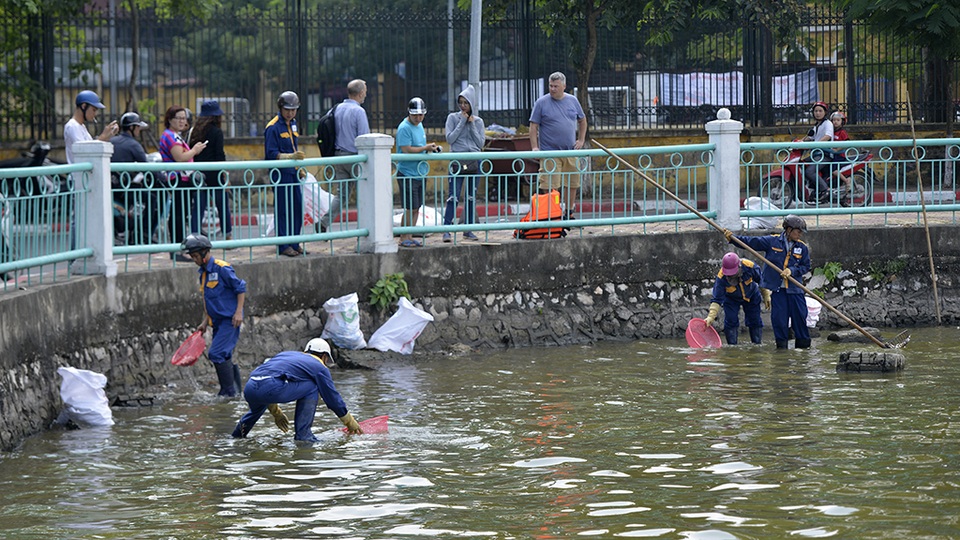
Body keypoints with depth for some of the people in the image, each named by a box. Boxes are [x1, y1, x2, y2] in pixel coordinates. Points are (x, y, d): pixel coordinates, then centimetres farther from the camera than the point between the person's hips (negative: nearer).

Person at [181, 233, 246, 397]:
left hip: (230, 320, -9)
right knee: (223, 357, 7)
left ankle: (229, 390, -10)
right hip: (218, 322, 9)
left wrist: (238, 312, -17)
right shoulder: (203, 272, 14)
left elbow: (240, 288, -11)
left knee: (217, 354, -15)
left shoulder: (222, 268, -13)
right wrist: (205, 322, 19)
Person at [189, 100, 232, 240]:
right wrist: (225, 175, -7)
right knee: (223, 205, 8)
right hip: (214, 175, -5)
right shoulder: (216, 132, -9)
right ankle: (228, 236, 14)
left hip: (198, 174, 5)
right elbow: (219, 155, -12)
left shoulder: (195, 131, 7)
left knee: (198, 207, 5)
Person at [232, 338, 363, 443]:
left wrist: (276, 413, 48)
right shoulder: (319, 367, 17)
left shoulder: (286, 354, 35)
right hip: (271, 387, -7)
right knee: (311, 388, 14)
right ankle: (303, 434, 8)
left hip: (248, 389, 7)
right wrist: (351, 423, 35)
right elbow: (333, 398, 22)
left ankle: (239, 432, 31)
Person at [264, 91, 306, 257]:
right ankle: (283, 246, 0)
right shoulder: (273, 127, -13)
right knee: (283, 210, -5)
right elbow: (271, 154, -18)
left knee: (297, 208, 9)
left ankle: (294, 243, 18)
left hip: (293, 173, 8)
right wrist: (291, 156, -29)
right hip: (280, 173, -8)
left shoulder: (292, 124, 14)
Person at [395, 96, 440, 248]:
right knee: (410, 207, -8)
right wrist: (426, 148, -19)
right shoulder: (404, 128, -13)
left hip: (420, 173, 9)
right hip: (407, 174, -9)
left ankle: (409, 237, 15)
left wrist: (431, 148, 11)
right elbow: (406, 150, -20)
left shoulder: (419, 125, 15)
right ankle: (404, 238, 0)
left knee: (416, 207, 9)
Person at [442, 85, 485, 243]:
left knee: (471, 197, 7)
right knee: (453, 196, -10)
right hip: (457, 160, -3)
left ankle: (469, 230, 13)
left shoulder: (478, 121, 10)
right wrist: (462, 122, -7)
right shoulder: (453, 118, 4)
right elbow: (450, 139, -6)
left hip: (474, 162, 3)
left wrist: (472, 125, -3)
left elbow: (480, 143, 4)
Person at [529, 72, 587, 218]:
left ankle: (569, 213, 22)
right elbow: (533, 126, -4)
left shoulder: (572, 101, 9)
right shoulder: (542, 103, -3)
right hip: (549, 151, -4)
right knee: (550, 186, -9)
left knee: (573, 183, 9)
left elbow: (582, 120, 22)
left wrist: (581, 140, 11)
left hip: (570, 151, 4)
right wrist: (534, 147, -13)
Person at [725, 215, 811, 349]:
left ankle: (803, 343, 15)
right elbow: (751, 242, 1)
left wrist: (792, 270, -12)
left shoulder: (803, 247, 5)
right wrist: (732, 238, -8)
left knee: (800, 316, 1)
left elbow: (806, 267, 6)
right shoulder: (772, 241, 0)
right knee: (779, 318, -2)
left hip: (794, 288, 1)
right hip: (776, 288, -1)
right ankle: (781, 345, 9)